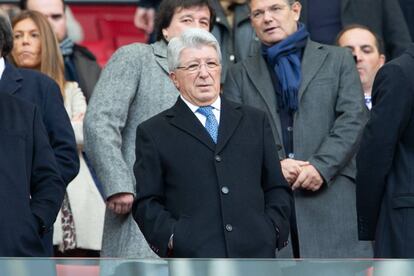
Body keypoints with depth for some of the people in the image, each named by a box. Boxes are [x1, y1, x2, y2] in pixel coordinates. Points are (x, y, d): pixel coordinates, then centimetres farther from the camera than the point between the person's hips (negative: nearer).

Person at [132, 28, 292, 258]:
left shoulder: (255, 121, 19)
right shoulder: (154, 133, 11)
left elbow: (277, 189, 19)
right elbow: (147, 204, 7)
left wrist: (272, 229, 2)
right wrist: (171, 237, -10)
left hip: (256, 255, 3)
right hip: (192, 260, -3)